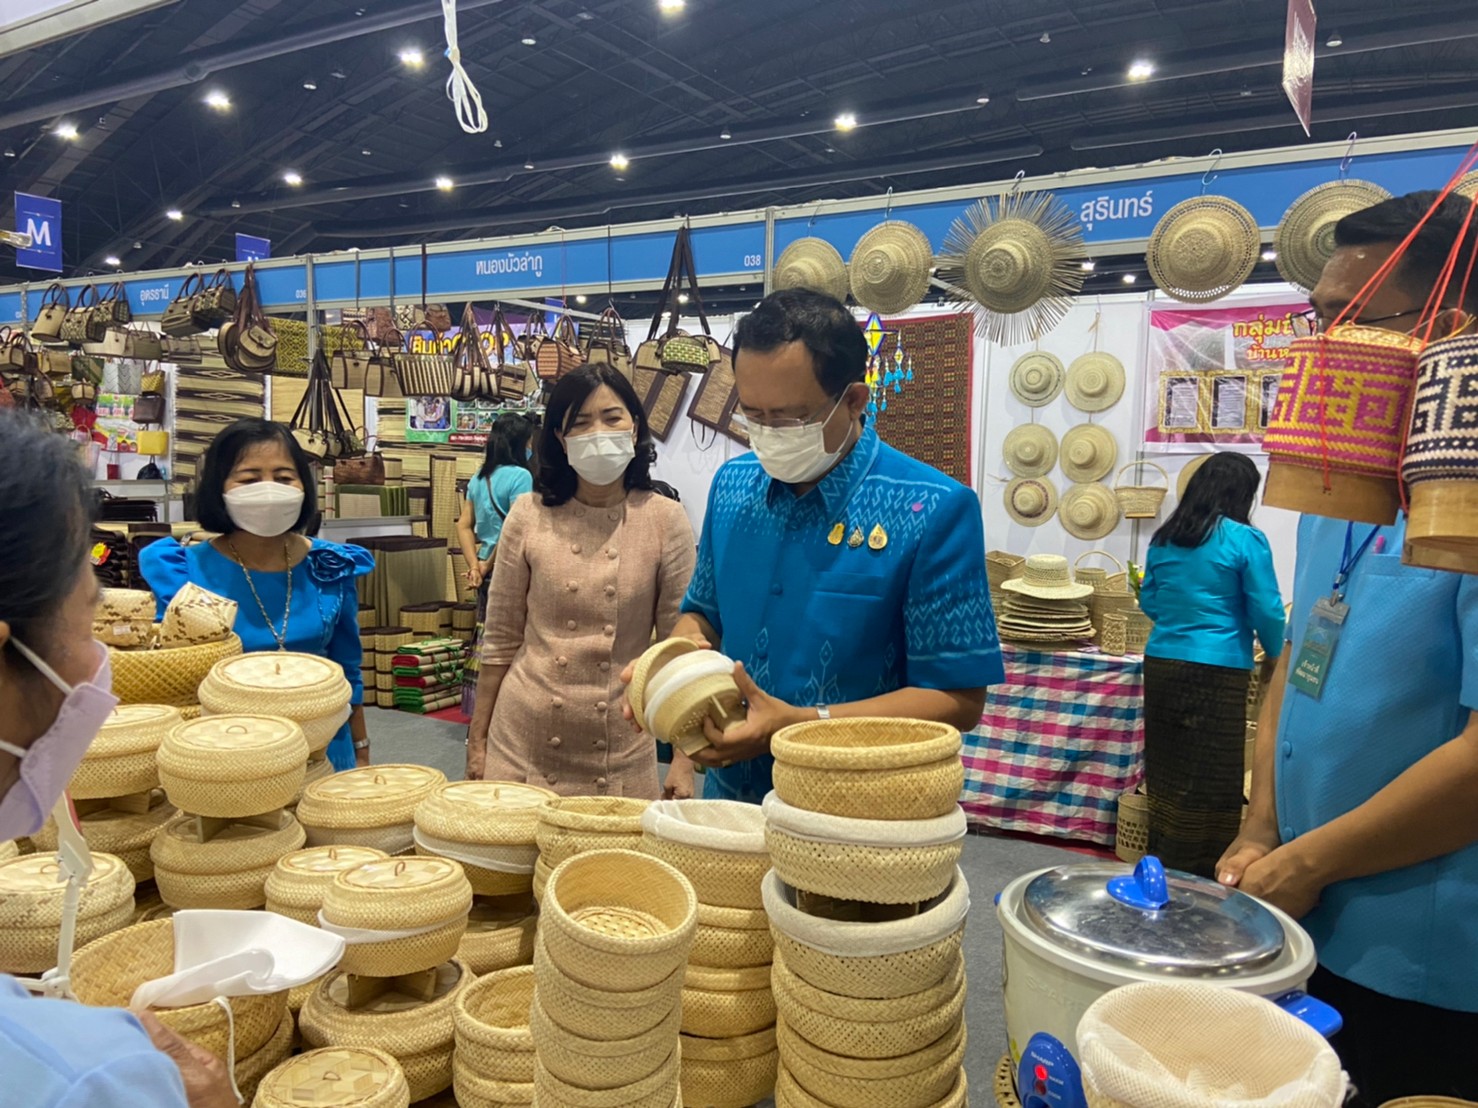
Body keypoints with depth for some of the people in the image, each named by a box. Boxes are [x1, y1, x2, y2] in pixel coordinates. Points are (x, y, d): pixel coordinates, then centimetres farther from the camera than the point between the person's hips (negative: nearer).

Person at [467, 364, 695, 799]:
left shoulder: (666, 521, -5)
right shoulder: (529, 516, -3)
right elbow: (501, 640, 4)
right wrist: (477, 739, 7)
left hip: (622, 754, -1)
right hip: (522, 745, 1)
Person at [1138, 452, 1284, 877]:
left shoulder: (1164, 538, 8)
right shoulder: (1244, 540, -8)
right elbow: (1267, 612, -4)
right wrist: (1276, 656, 15)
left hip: (1161, 663, 6)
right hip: (1216, 671, -6)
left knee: (1167, 767, 14)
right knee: (1209, 778, 3)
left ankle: (1162, 859, 24)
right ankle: (1197, 870, 10)